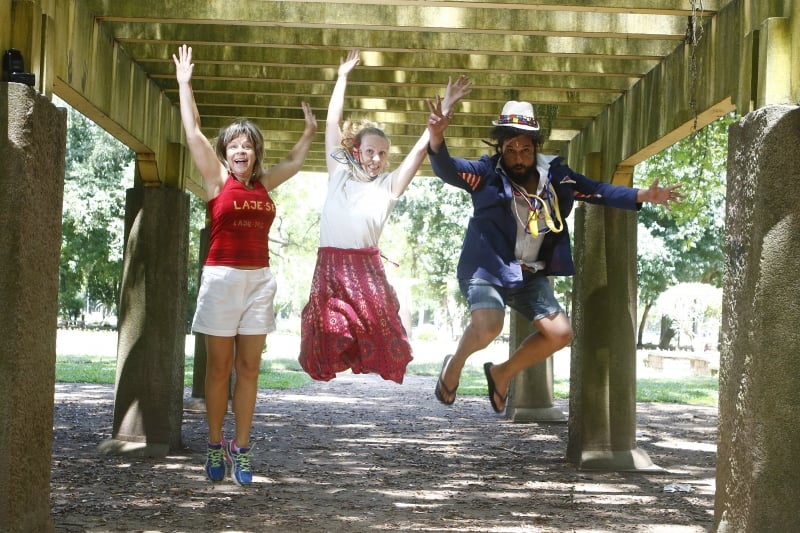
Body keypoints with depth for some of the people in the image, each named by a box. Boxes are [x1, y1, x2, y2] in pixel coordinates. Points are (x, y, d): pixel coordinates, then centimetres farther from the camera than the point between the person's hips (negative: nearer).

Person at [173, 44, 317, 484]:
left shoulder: (264, 184, 12)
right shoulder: (217, 179, 2)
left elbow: (295, 159, 27)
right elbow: (193, 132, -1)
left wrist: (310, 128, 33)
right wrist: (184, 83, 0)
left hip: (259, 280, 4)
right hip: (222, 278, -4)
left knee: (248, 368, 2)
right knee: (219, 366, 1)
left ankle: (240, 450, 5)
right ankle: (215, 446, 8)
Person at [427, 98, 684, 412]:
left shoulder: (554, 174, 2)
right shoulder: (487, 174, -10)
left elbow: (596, 192, 8)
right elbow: (448, 170, -23)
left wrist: (642, 196, -1)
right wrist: (437, 142, -45)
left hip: (530, 275, 6)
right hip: (488, 267, -6)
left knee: (560, 333, 0)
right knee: (487, 327, -29)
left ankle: (502, 373, 21)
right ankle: (455, 364, 4)